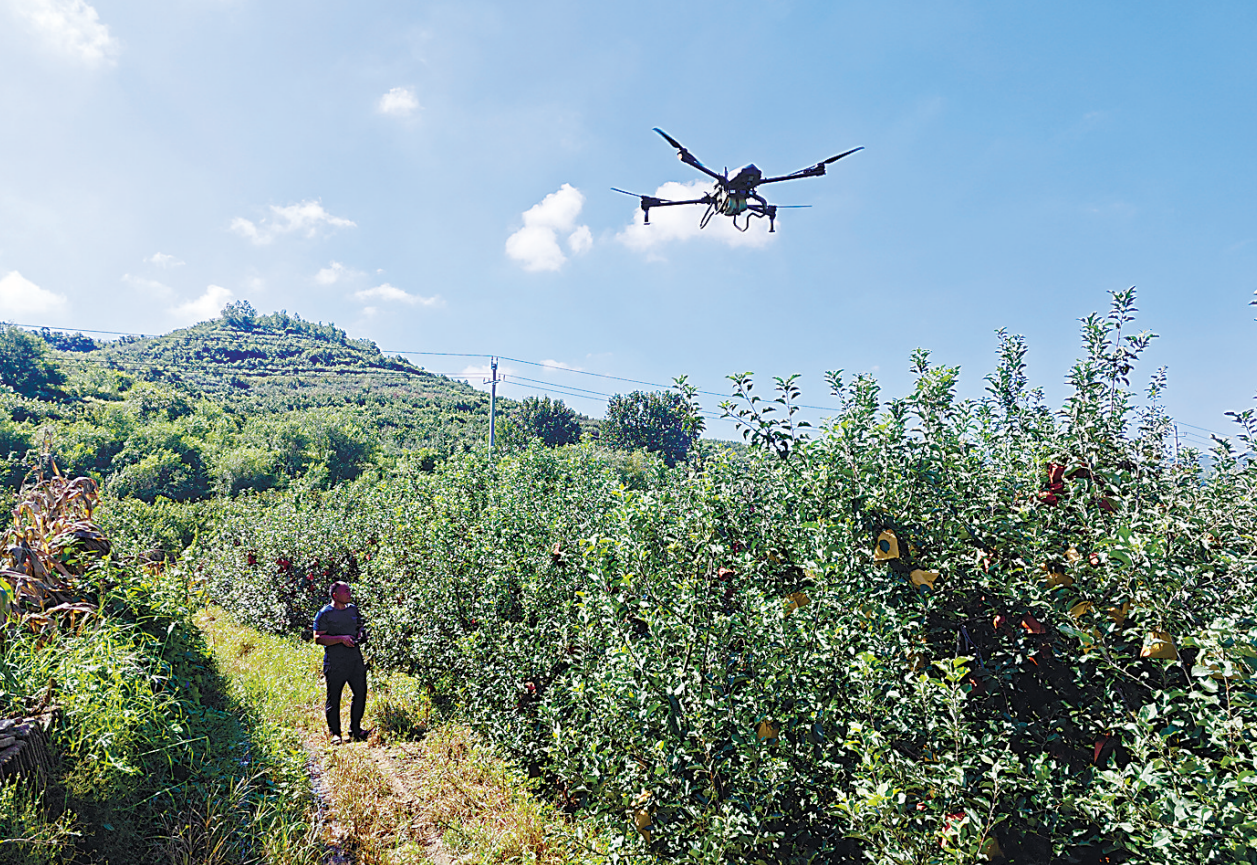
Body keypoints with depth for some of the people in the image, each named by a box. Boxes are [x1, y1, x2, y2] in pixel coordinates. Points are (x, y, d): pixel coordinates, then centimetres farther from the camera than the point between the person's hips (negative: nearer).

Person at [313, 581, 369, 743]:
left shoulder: (353, 609, 12)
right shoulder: (325, 614, -7)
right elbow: (318, 638, -11)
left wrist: (361, 635, 2)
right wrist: (341, 639, -20)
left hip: (355, 659, 5)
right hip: (335, 663, -5)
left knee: (361, 693, 5)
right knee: (334, 699, 3)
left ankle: (355, 730, 20)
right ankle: (334, 733, 17)